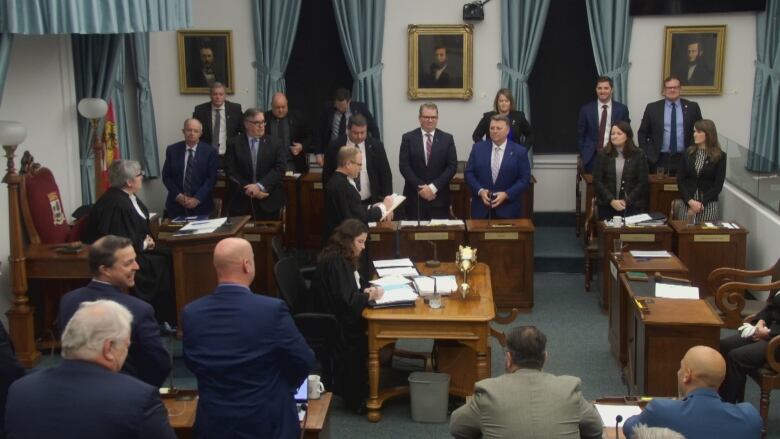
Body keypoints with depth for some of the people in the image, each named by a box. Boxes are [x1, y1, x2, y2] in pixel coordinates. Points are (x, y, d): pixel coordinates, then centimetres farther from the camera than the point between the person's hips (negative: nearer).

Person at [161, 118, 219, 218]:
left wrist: (197, 199, -15)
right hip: (176, 203, 1)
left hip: (200, 205, -1)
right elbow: (166, 176, 3)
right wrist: (178, 196, -10)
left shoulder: (210, 152, -2)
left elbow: (211, 179, -6)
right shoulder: (172, 150, 3)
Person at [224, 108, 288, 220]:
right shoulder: (234, 143, 4)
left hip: (268, 202, 0)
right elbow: (231, 172, -2)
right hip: (241, 202, 0)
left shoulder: (276, 143, 5)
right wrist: (248, 189, -13)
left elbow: (280, 168, -5)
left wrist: (260, 186, -16)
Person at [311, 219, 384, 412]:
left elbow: (356, 282, 22)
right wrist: (369, 296, -9)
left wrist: (366, 289, 1)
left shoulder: (342, 258, 11)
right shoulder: (335, 262, -20)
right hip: (334, 322, -10)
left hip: (340, 316, 10)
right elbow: (346, 299, -24)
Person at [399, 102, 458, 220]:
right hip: (415, 197, -1)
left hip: (439, 197, 1)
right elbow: (404, 166, -4)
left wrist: (433, 187, -12)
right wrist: (420, 187, -13)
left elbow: (452, 166, -2)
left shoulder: (447, 138, 5)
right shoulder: (408, 138, 3)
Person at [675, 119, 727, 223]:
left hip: (708, 205, -2)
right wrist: (690, 201, -11)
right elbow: (680, 180, 2)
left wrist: (701, 203, -12)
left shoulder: (720, 156, 0)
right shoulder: (687, 153, 7)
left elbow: (718, 185, -4)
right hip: (688, 204, 2)